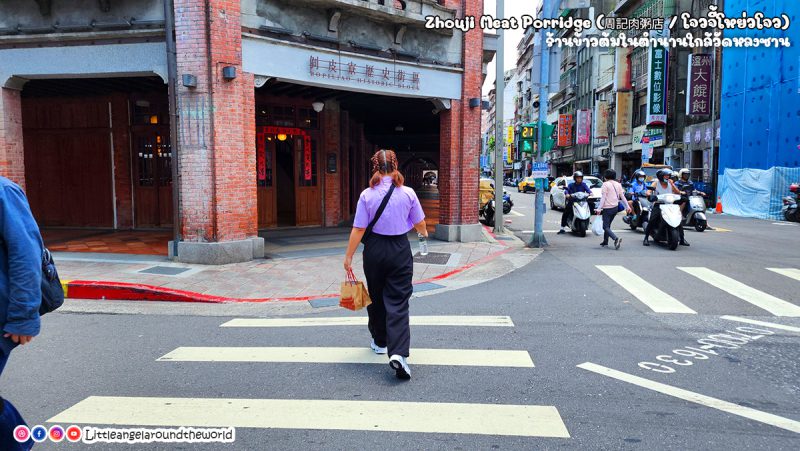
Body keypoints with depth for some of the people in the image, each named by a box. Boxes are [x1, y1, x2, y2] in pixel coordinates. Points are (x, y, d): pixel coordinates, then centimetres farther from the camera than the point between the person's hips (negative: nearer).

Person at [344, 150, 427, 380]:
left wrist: (349, 256, 1)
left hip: (374, 250, 1)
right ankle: (398, 352, -15)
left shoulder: (367, 195, -8)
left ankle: (380, 342, 35)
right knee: (398, 301, 0)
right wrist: (424, 233, 29)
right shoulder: (408, 193, -6)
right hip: (400, 249, 0)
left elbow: (358, 229, -8)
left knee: (376, 297, 18)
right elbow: (420, 224, 5)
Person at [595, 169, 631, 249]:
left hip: (607, 208, -8)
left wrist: (599, 208, -17)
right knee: (607, 225, 20)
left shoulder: (605, 184, -9)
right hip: (615, 207, 8)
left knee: (606, 227, -7)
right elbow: (622, 196, 10)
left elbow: (603, 197, -15)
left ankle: (616, 238, -29)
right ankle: (605, 242, 25)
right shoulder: (618, 184, 10)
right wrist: (627, 206, 14)